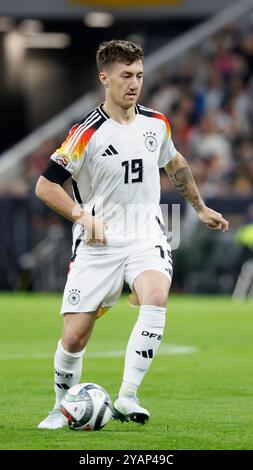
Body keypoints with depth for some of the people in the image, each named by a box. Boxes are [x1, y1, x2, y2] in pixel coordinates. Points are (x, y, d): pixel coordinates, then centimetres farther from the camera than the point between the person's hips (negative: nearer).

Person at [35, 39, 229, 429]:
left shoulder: (156, 124, 5)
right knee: (74, 336, -5)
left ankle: (127, 397, -29)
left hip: (146, 236, 2)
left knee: (156, 298, -29)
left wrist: (201, 208, 28)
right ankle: (63, 408, 21)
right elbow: (45, 185, -6)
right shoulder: (87, 133, -10)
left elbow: (175, 163, 27)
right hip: (97, 244, -2)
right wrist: (83, 216, -17)